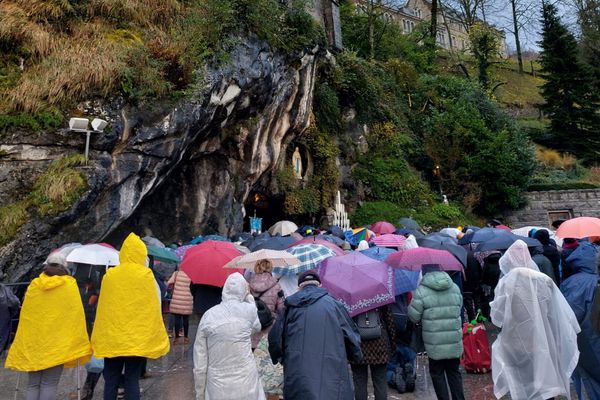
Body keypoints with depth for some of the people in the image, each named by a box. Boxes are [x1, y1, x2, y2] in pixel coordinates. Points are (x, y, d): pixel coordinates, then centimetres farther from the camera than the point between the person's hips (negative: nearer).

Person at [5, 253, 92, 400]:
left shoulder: (34, 284, 7)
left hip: (33, 342, 3)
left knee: (33, 384, 11)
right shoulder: (69, 284, -2)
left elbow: (25, 315, 10)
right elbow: (76, 313, -3)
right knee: (49, 384, 0)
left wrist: (23, 343, 19)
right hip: (57, 342, -3)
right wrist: (79, 342, 2)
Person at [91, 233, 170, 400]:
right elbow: (153, 308, -5)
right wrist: (157, 339, 4)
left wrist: (98, 339, 13)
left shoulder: (110, 275, -1)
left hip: (112, 337, 2)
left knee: (111, 381, 13)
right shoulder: (146, 275, -8)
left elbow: (102, 309, 4)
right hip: (138, 338, -2)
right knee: (132, 380, 7)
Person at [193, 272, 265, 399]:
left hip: (217, 388, 1)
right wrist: (249, 297, 18)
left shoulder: (208, 315, -5)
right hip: (246, 385, -1)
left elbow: (199, 361, -3)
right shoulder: (249, 309, -7)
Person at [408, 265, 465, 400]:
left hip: (435, 344, -4)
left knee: (437, 373, 12)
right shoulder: (455, 288, 2)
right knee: (454, 371, 19)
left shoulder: (421, 291, -15)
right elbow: (459, 310, 12)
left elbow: (413, 317, -10)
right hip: (455, 343, 4)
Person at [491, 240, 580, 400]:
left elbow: (498, 317, -10)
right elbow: (563, 315, 0)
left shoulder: (506, 282, -12)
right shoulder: (545, 280, -2)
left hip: (518, 346, -3)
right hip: (544, 345, 3)